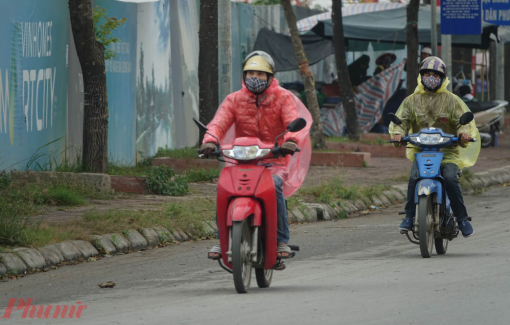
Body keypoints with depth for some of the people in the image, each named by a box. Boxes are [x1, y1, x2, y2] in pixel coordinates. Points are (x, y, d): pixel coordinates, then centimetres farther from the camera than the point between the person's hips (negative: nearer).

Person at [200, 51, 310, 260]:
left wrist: (291, 140, -37)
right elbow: (219, 122, -6)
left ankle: (281, 240, -22)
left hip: (274, 162, -2)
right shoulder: (234, 100, 9)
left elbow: (294, 122, -13)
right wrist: (210, 140, -30)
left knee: (274, 186, -34)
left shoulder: (283, 98, 4)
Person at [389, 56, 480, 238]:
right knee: (414, 177, -27)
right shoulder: (412, 101, 11)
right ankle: (409, 216, -15)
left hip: (448, 152, -1)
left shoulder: (451, 100, 8)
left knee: (450, 178, -27)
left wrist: (464, 132, -22)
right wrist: (397, 133, -20)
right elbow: (400, 119, 3)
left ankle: (462, 218, -14)